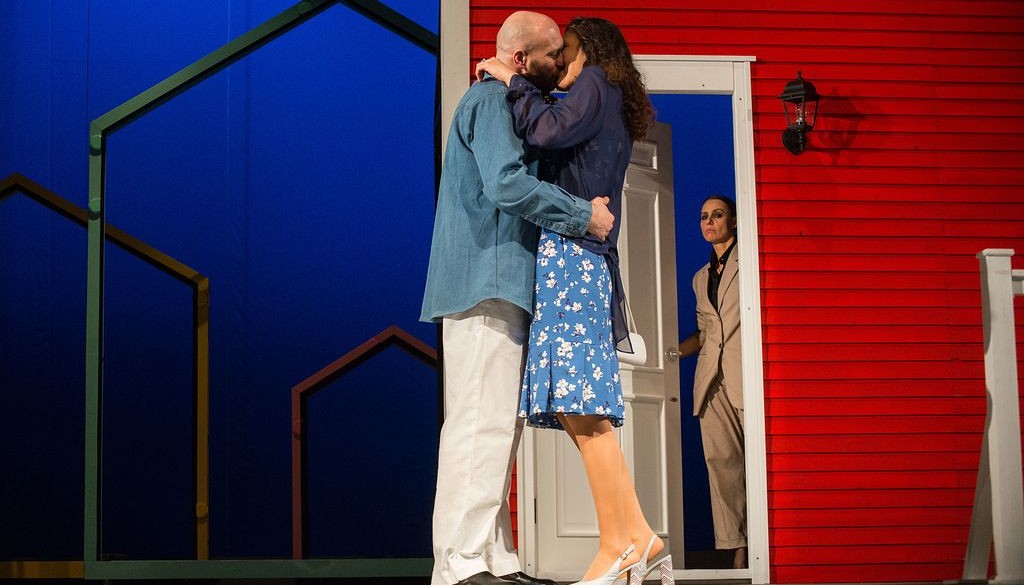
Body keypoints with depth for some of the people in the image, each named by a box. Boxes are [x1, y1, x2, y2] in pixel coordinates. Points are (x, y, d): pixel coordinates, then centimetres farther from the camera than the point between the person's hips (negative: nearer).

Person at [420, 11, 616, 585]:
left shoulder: (503, 102, 25)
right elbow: (507, 183, -21)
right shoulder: (491, 100, -8)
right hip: (485, 282, -11)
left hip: (499, 288, 11)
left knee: (498, 425, 9)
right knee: (481, 422, -14)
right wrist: (584, 215, -14)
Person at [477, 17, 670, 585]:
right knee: (580, 413, 3)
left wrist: (512, 80, -1)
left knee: (579, 408, -16)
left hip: (571, 253, -9)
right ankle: (636, 538, 0)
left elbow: (550, 130, -14)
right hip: (584, 262, 9)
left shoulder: (595, 85, 3)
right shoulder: (614, 116, 29)